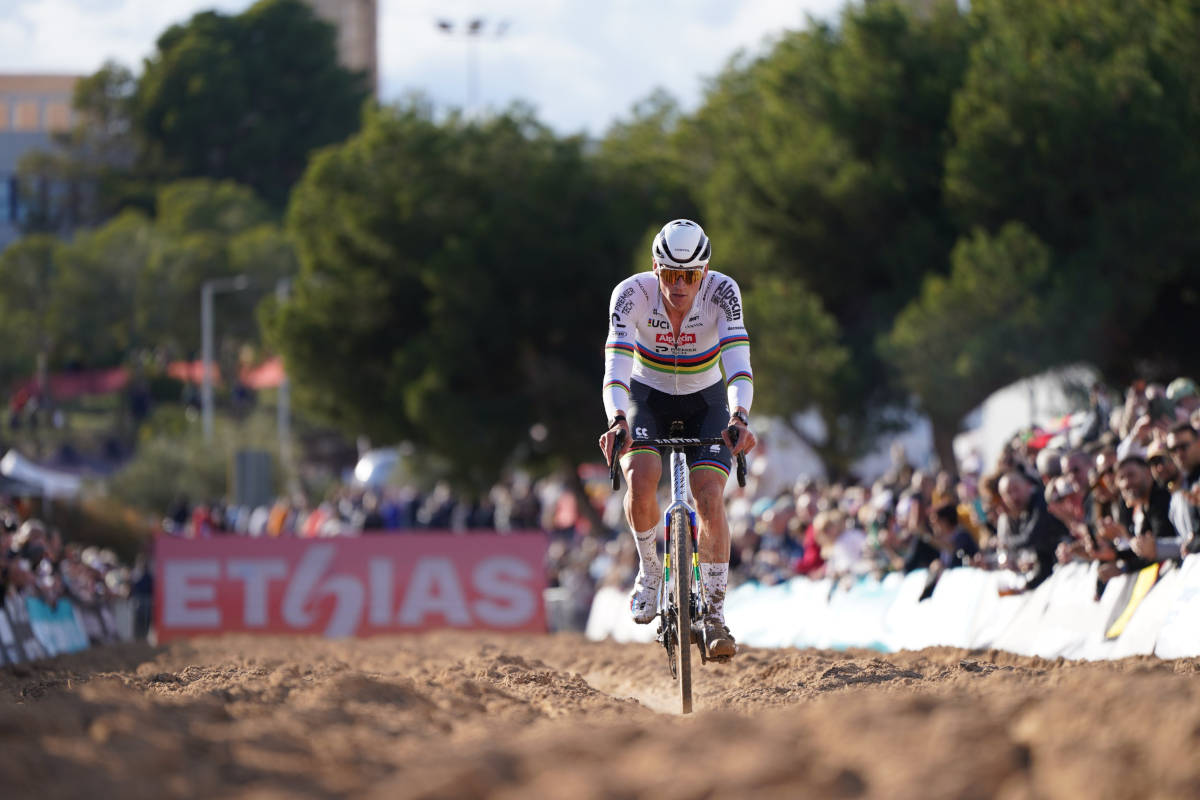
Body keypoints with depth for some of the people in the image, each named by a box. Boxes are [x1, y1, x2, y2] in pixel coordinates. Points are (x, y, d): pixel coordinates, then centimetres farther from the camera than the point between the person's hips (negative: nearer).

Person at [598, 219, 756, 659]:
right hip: (648, 397, 0)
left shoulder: (722, 291, -25)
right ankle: (649, 568, -2)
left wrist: (739, 418, -54)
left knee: (710, 498, -18)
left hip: (705, 401, 0)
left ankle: (715, 616, -7)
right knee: (641, 477, -28)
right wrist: (617, 420, -54)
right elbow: (616, 363, -36)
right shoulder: (633, 293, -26)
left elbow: (737, 358, -36)